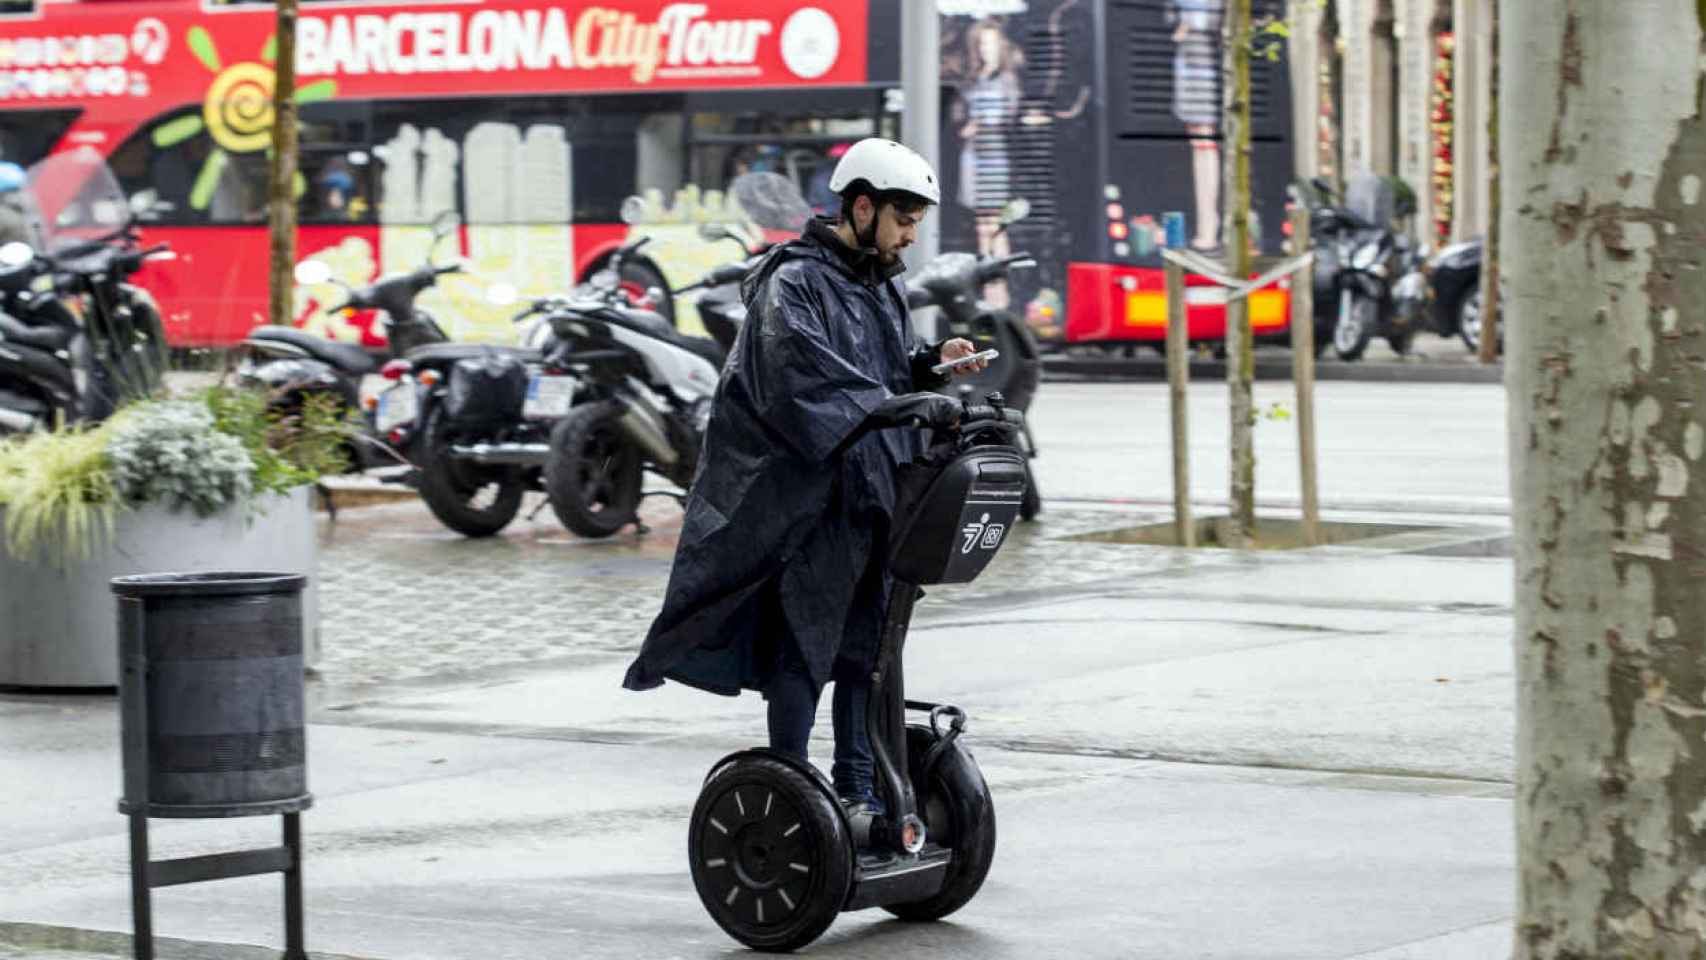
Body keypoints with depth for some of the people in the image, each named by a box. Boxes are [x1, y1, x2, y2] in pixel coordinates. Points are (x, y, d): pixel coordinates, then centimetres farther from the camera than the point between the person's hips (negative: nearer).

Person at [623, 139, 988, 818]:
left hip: (873, 500, 9)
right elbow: (808, 377, -26)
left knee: (865, 647, 12)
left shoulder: (881, 288, 17)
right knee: (803, 648, -5)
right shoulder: (793, 283, -12)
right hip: (809, 501, -9)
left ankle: (856, 789, 20)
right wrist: (896, 404, -34)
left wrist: (932, 360, 6)